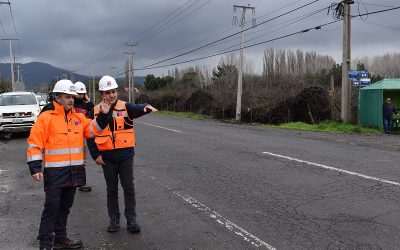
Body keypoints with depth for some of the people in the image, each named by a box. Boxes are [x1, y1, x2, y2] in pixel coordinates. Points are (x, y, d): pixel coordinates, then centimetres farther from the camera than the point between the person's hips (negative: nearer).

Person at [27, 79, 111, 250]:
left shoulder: (78, 117, 11)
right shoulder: (46, 117, -8)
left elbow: (93, 129, 8)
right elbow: (35, 143, -9)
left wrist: (103, 115, -7)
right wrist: (35, 167, -15)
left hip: (74, 171, 6)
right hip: (54, 172, -6)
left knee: (65, 206, 16)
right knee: (51, 207, -3)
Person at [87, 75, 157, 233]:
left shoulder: (125, 107, -3)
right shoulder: (96, 111, 2)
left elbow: (136, 109, -26)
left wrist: (145, 107, -49)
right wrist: (95, 155, -1)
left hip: (125, 155, -1)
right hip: (107, 157, 1)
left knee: (129, 189, 4)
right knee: (112, 189, 12)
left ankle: (131, 220, 15)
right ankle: (114, 220, 24)